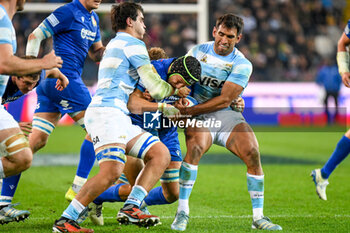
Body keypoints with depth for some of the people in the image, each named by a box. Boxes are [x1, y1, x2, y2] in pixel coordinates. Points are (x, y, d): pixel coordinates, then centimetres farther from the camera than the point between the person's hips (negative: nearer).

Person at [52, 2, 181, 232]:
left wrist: (163, 107, 27)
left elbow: (134, 96, 31)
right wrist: (176, 89, 16)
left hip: (119, 117, 10)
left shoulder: (115, 44, 29)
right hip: (106, 112, -10)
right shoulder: (132, 43, -1)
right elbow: (156, 87, -4)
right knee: (112, 170, -27)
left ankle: (130, 208, -11)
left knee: (161, 154, 2)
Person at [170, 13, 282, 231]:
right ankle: (182, 212, -23)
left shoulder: (242, 65, -8)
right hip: (198, 116, 0)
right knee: (195, 148, -31)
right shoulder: (198, 51, 2)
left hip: (228, 115, 0)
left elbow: (225, 100, -15)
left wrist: (189, 110, -22)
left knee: (253, 154, -20)